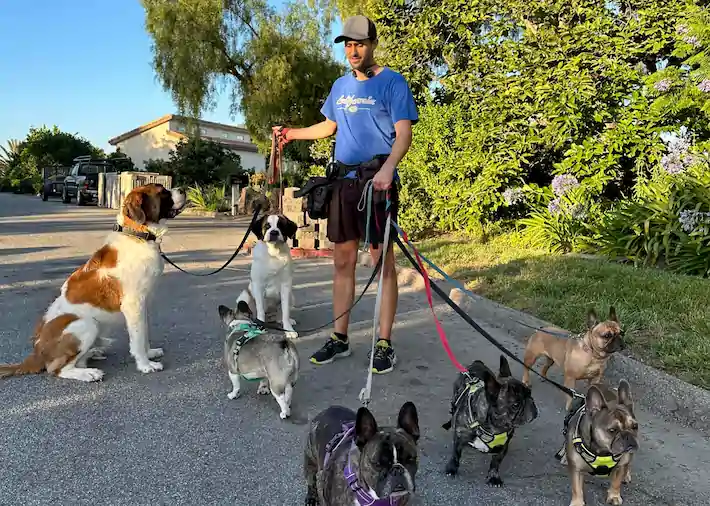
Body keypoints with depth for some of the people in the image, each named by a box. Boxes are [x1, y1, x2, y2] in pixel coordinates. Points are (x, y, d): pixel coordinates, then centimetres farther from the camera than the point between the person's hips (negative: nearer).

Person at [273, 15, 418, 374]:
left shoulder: (392, 82, -2)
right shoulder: (340, 85, 17)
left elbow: (404, 134, -10)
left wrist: (387, 168, -27)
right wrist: (292, 134, 20)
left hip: (378, 181, -6)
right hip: (344, 180, 6)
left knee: (383, 262, -4)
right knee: (342, 261, 7)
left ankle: (384, 344, 5)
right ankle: (339, 338, 17)